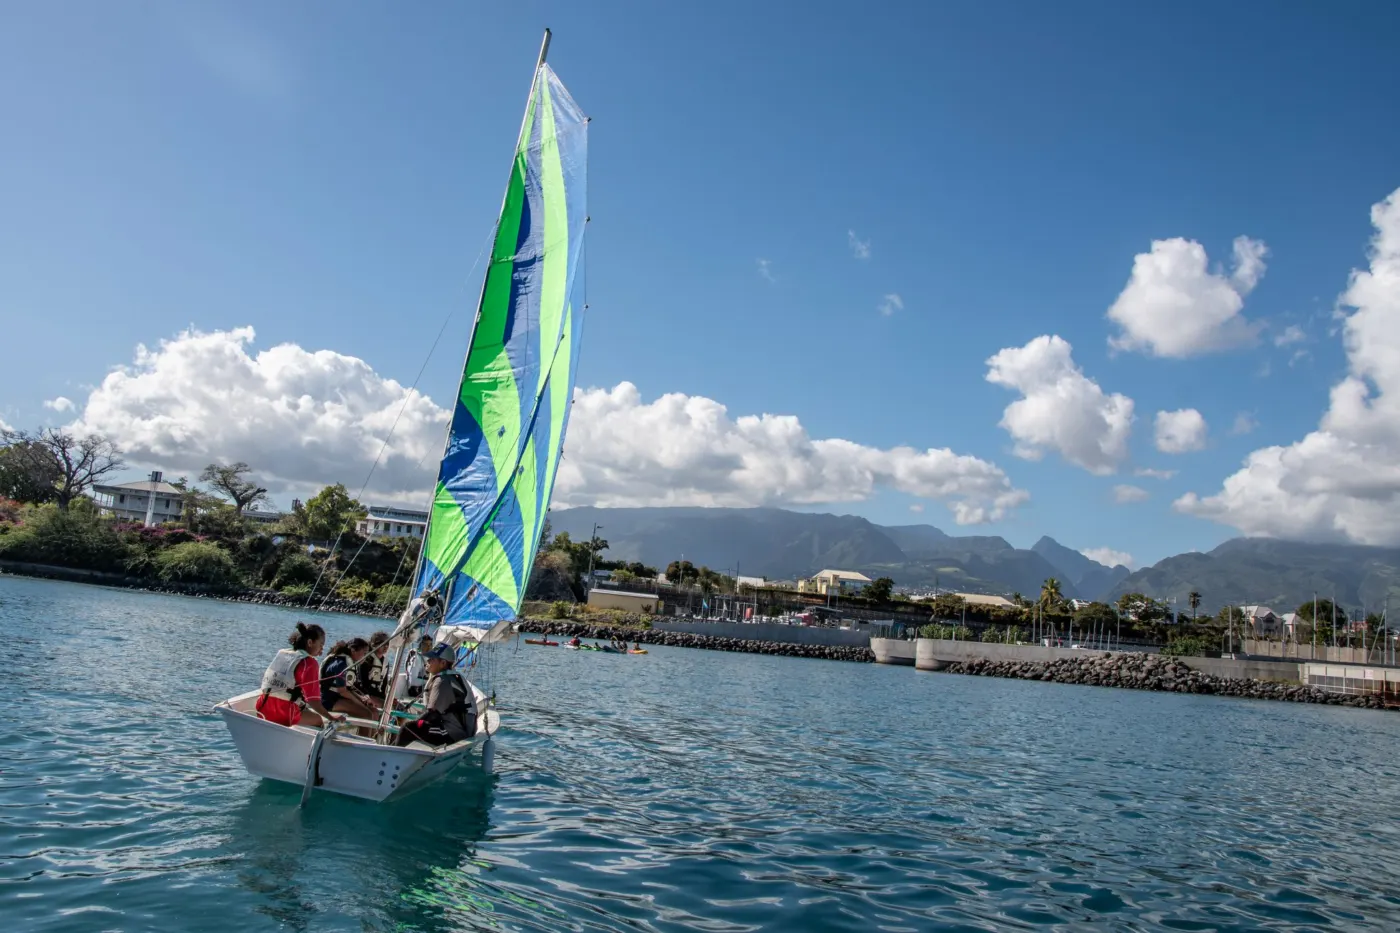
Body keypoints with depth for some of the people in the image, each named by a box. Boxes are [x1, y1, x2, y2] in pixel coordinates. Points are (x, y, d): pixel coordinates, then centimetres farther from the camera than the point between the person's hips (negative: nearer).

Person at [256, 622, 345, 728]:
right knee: (317, 719, 18)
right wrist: (331, 717, -10)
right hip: (284, 716, -7)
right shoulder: (309, 663, -11)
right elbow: (312, 699, -17)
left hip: (263, 710, 7)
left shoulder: (282, 653, 10)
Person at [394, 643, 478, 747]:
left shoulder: (442, 682, -15)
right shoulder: (455, 677, 14)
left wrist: (415, 722, -4)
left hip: (452, 734, -10)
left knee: (408, 728, -11)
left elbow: (433, 712, -17)